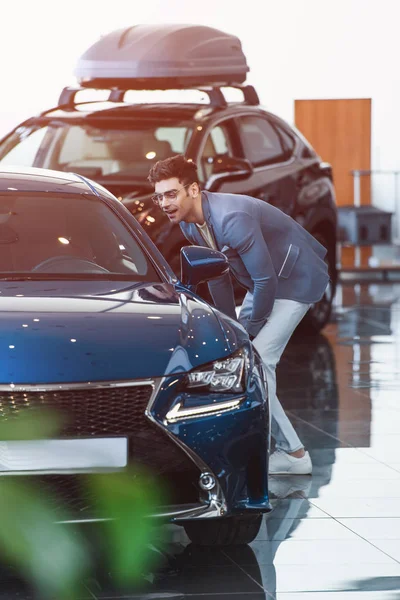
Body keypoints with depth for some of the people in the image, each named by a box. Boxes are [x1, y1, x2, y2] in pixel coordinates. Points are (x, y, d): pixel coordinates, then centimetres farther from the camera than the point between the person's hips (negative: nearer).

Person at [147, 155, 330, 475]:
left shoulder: (232, 218, -32)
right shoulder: (190, 223, -3)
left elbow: (265, 279, -29)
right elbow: (218, 275, 9)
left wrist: (252, 326, -16)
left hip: (297, 280, -10)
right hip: (264, 281, 10)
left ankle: (293, 452, -10)